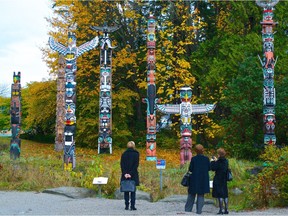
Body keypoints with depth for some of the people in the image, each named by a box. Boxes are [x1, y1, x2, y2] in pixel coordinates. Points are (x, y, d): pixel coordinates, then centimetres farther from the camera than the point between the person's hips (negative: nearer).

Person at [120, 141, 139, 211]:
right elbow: (136, 164, -10)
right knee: (133, 191, 3)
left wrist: (125, 173, -7)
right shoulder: (136, 154, -2)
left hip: (125, 175, 2)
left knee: (126, 191, 7)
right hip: (133, 175, -2)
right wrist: (131, 173, -11)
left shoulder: (124, 154, 6)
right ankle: (132, 206, -2)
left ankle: (127, 206, 4)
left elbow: (122, 164, -1)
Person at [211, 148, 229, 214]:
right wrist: (216, 160, 24)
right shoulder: (226, 161, 5)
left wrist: (212, 162, 1)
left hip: (218, 180, -7)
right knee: (225, 195, 11)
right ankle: (226, 210, 13)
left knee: (219, 195, -3)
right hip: (224, 180, 7)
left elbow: (213, 168, -13)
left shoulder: (218, 162, -17)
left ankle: (221, 210, -4)